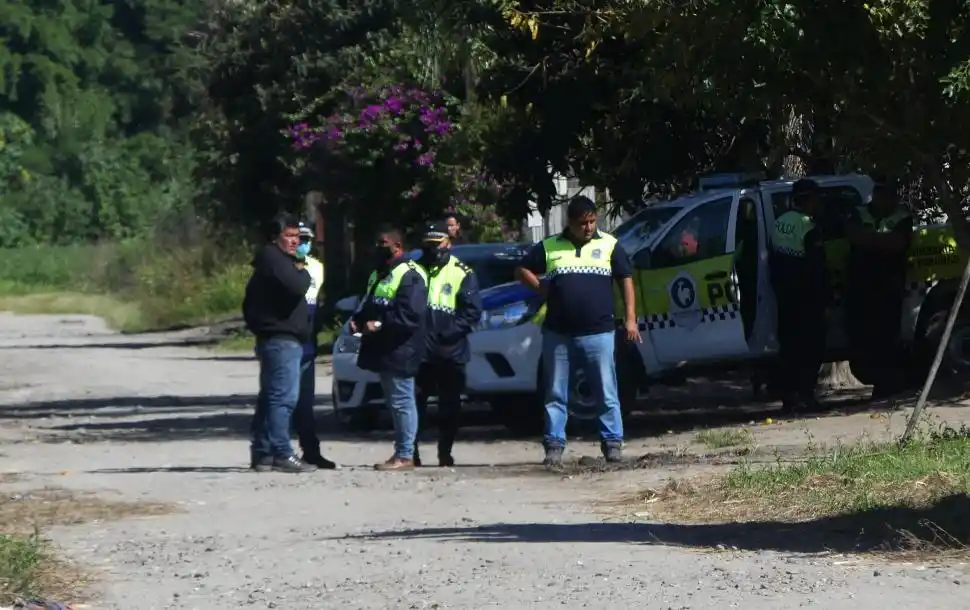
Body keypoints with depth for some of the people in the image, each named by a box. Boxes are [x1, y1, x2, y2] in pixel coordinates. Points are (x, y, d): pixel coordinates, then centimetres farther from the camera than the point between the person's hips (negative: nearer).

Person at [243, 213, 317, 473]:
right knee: (284, 397, -13)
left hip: (274, 338, 11)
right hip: (282, 339, -11)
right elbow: (297, 286, -26)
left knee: (270, 397, 12)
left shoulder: (274, 261, 22)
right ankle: (281, 454, -17)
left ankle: (262, 452, 16)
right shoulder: (273, 259, -11)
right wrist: (302, 272, -6)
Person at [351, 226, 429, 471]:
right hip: (382, 350, 10)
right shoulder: (378, 274, 21)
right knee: (394, 403, 13)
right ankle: (401, 452, 18)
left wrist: (379, 325, -22)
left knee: (401, 402, -8)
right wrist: (357, 320, 8)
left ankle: (405, 455, -6)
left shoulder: (410, 275, -12)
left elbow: (409, 315, -21)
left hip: (400, 351, -10)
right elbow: (368, 306, 28)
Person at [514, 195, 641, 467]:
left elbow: (626, 281, 8)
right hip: (557, 334, 1)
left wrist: (630, 319, 1)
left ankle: (612, 443, 6)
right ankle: (554, 446, 7)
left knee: (607, 393, 1)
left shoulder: (609, 245, 6)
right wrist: (542, 289, 1)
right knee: (556, 394, 3)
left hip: (598, 333, -1)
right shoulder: (549, 247, 7)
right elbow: (522, 270, 17)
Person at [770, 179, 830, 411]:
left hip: (785, 296, 8)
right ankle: (805, 394, -7)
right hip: (806, 296, -8)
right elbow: (817, 267, -16)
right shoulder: (808, 228, -16)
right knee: (811, 346, -3)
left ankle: (788, 394, 10)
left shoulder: (779, 224, 8)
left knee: (788, 344, 10)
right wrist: (825, 296, -10)